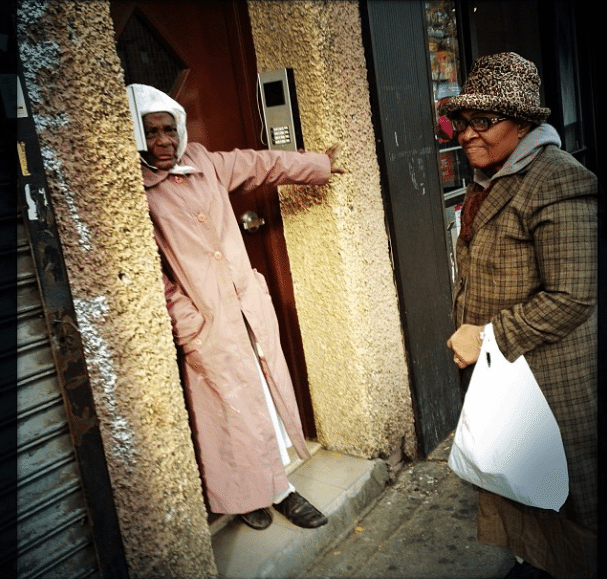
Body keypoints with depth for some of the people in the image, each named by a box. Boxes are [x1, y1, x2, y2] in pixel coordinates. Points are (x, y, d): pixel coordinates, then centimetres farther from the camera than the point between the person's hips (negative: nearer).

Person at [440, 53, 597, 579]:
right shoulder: (488, 181, 7)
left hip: (550, 378, -8)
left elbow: (570, 298, -26)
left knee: (560, 487, 11)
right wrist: (468, 334, 9)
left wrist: (489, 338, -21)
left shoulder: (559, 185, -21)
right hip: (495, 370, 9)